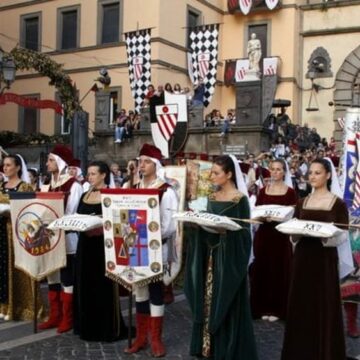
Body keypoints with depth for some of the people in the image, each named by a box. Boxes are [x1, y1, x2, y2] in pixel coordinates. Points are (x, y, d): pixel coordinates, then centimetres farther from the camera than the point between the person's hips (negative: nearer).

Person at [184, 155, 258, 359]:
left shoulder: (240, 199, -10)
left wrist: (226, 231, -27)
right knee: (209, 300, 11)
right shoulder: (213, 198, 10)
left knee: (227, 303, 0)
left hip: (230, 257, -7)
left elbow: (244, 230, -12)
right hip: (211, 255, 7)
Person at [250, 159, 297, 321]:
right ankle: (263, 307, 17)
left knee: (279, 270, 2)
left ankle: (277, 308, 12)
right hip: (263, 233, 3)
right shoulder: (263, 190, 8)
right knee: (262, 269, 6)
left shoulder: (290, 192, -2)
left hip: (281, 235, -3)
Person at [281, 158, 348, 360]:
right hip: (303, 258, 4)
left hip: (325, 260, -4)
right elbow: (293, 237, 8)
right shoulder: (302, 203, 9)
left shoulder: (338, 204, -4)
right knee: (301, 307, 8)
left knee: (324, 308, 1)